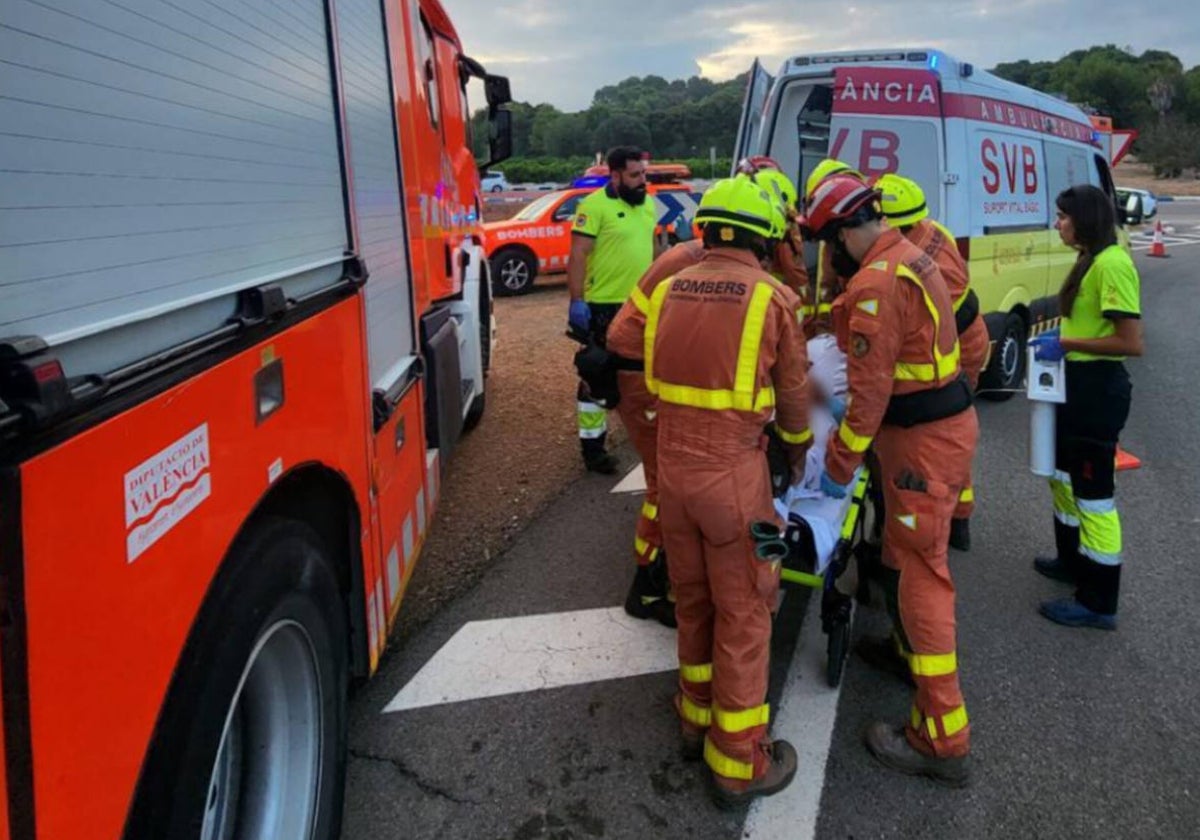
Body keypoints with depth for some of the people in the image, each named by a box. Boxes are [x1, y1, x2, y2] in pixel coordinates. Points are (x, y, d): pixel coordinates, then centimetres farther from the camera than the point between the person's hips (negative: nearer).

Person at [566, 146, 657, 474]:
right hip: (604, 306, -7)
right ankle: (592, 446, 9)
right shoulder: (594, 206, -13)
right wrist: (576, 302, -21)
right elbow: (577, 256, -16)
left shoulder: (647, 204, 11)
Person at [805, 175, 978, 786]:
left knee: (921, 574, -5)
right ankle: (908, 645, 44)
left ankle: (943, 741, 3)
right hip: (947, 421, 10)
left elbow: (870, 390, -21)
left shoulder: (875, 284, -22)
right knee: (906, 557, 24)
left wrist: (839, 465, -12)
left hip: (923, 440, -10)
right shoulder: (910, 256, 9)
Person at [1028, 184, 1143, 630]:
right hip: (1078, 383, 11)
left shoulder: (1111, 263, -20)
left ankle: (1099, 602, 8)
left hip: (1099, 388, -11)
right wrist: (1059, 336, 6)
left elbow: (1131, 342, -25)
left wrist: (1066, 344, -20)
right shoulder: (1090, 261, 12)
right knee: (1064, 474, 23)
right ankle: (1073, 560, 41)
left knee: (1093, 489, -3)